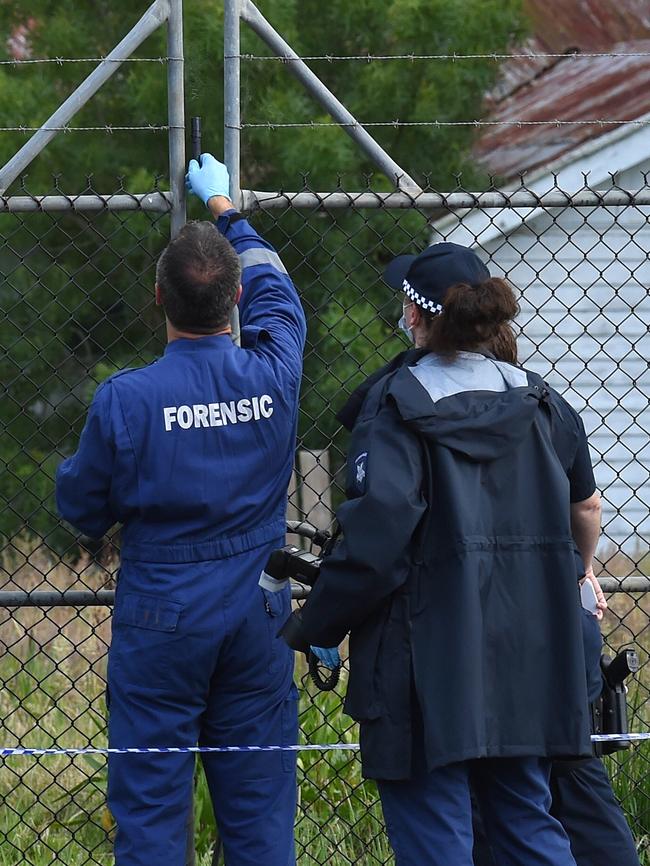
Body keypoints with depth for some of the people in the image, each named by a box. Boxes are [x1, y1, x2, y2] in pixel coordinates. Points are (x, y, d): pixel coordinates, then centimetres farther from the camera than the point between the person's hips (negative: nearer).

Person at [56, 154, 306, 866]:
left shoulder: (125, 399, -16)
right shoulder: (273, 376, -7)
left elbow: (82, 507, -2)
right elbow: (274, 289, 16)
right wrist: (223, 207, 31)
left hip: (159, 625, -3)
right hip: (258, 619, 3)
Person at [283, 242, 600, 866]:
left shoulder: (398, 405, -11)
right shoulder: (536, 402, 7)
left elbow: (374, 539, -20)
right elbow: (586, 508, 19)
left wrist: (310, 629, -10)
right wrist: (579, 574, 39)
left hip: (429, 661, -6)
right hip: (525, 661, 6)